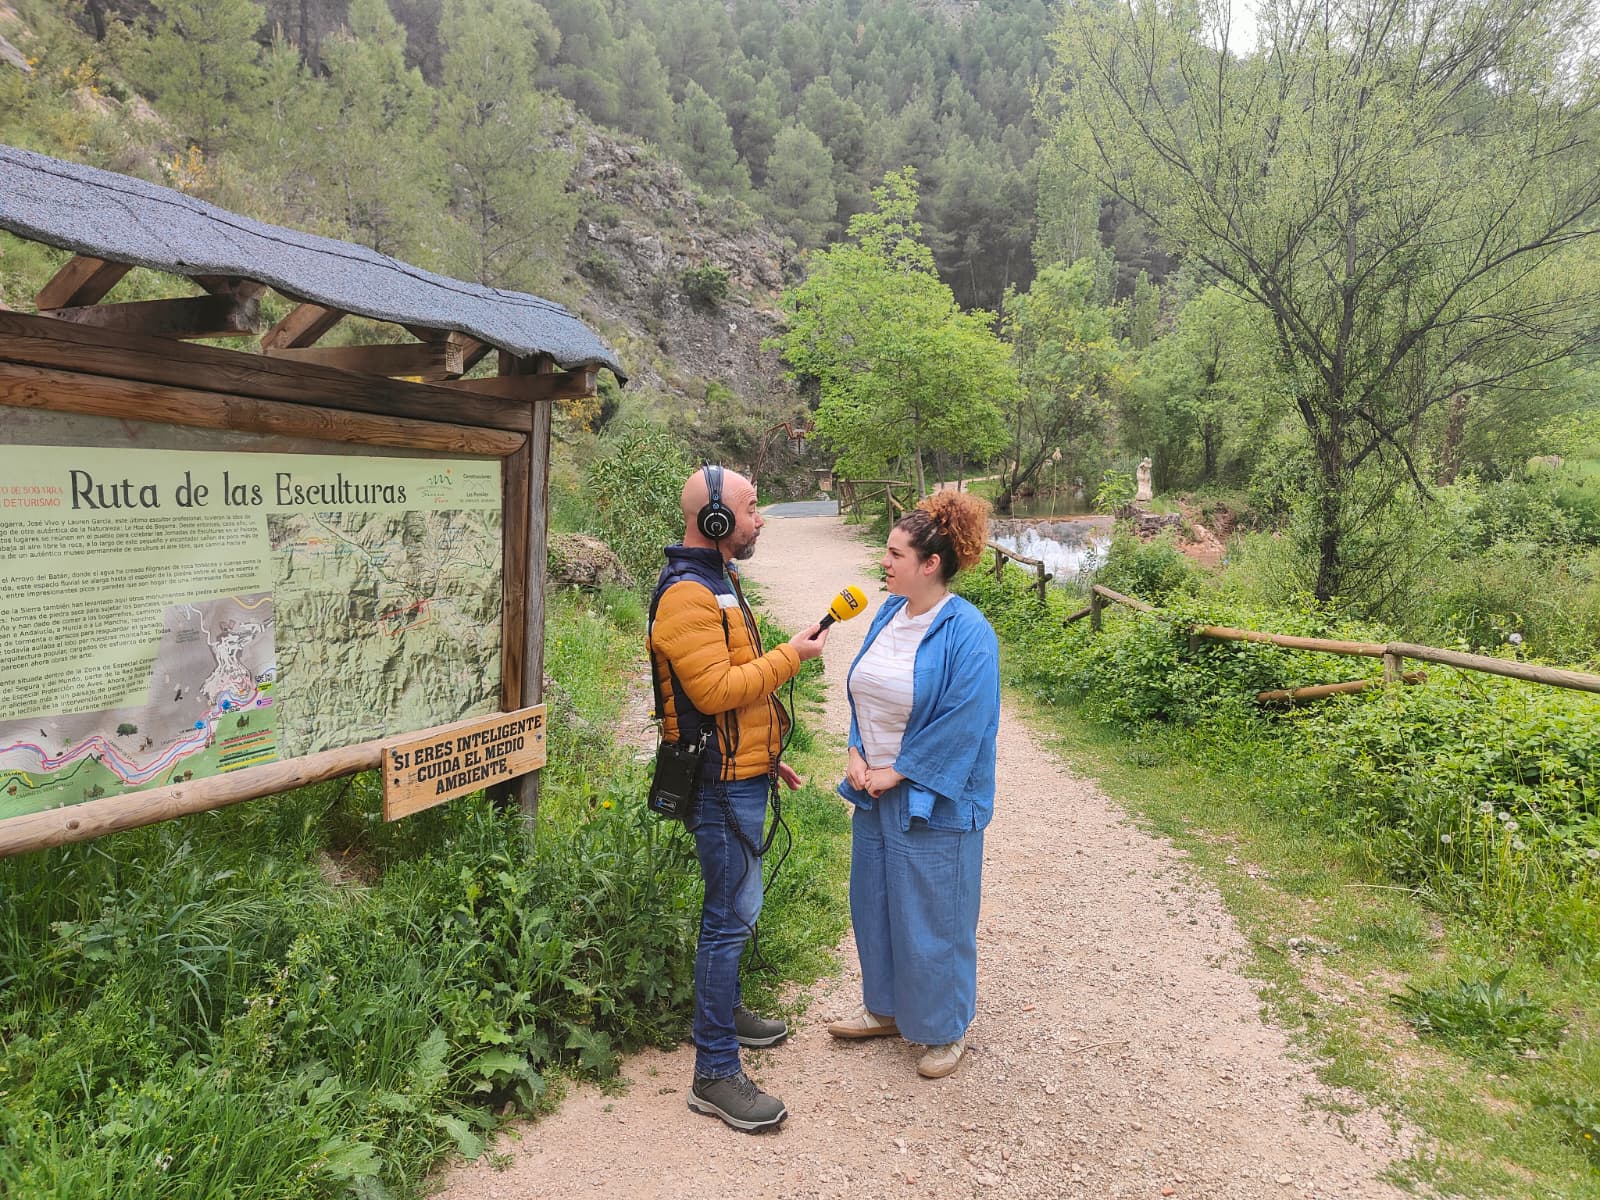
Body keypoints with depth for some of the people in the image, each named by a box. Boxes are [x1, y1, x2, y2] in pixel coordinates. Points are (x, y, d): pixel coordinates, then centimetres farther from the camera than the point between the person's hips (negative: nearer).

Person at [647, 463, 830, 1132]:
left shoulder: (715, 583, 15)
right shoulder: (686, 595, -20)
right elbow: (716, 689, -27)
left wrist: (766, 754, 24)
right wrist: (790, 656, -16)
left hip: (741, 775, 10)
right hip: (721, 784, -10)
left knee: (734, 908, 22)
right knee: (731, 916, -6)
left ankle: (726, 1011, 39)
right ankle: (715, 1074, 2)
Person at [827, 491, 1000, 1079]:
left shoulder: (967, 634, -20)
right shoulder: (889, 614, 3)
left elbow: (962, 726, -21)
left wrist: (894, 773, -16)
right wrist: (856, 755, -2)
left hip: (930, 802, -8)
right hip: (875, 790, 8)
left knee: (933, 916, 7)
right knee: (874, 903, 19)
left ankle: (946, 1029, 28)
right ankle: (886, 1008, 40)